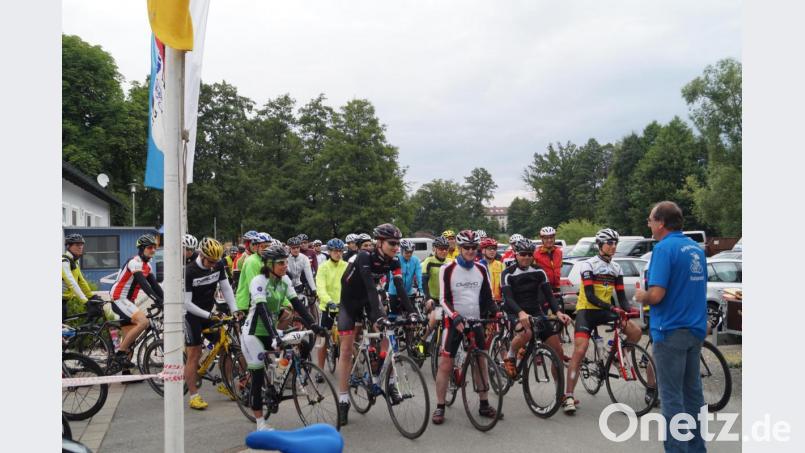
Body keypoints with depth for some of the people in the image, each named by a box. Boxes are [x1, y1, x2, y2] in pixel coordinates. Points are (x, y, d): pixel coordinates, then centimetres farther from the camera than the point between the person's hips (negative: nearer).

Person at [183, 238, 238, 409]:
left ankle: (225, 384, 21)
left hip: (209, 313, 6)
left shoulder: (219, 265, -6)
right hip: (191, 314, -6)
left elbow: (226, 288, -2)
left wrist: (235, 310, -14)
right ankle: (194, 396, 2)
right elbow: (186, 303, -22)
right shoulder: (189, 272, -22)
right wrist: (208, 315, -28)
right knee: (194, 355, -6)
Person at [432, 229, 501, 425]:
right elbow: (444, 299, -9)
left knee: (481, 362, 8)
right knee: (445, 364, -4)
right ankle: (439, 407, 6)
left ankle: (484, 405, 20)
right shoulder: (448, 269, -6)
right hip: (454, 321, -4)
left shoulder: (481, 269, 7)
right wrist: (455, 316, -24)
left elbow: (487, 296, 9)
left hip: (475, 321, 4)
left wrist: (496, 312, -9)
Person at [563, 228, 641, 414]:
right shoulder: (588, 265, -11)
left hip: (605, 311, 6)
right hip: (586, 310, -6)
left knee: (636, 332, -11)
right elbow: (590, 296, -20)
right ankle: (568, 396, -15)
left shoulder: (616, 268, 8)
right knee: (579, 351, -17)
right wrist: (611, 307, -31)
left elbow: (621, 295, 5)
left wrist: (628, 310, -15)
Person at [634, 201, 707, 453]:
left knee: (672, 395, 0)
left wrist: (641, 296, -3)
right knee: (693, 391, 16)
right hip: (696, 329, 8)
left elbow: (656, 295, -24)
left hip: (671, 331, -8)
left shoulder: (664, 248, -17)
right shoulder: (696, 248, 10)